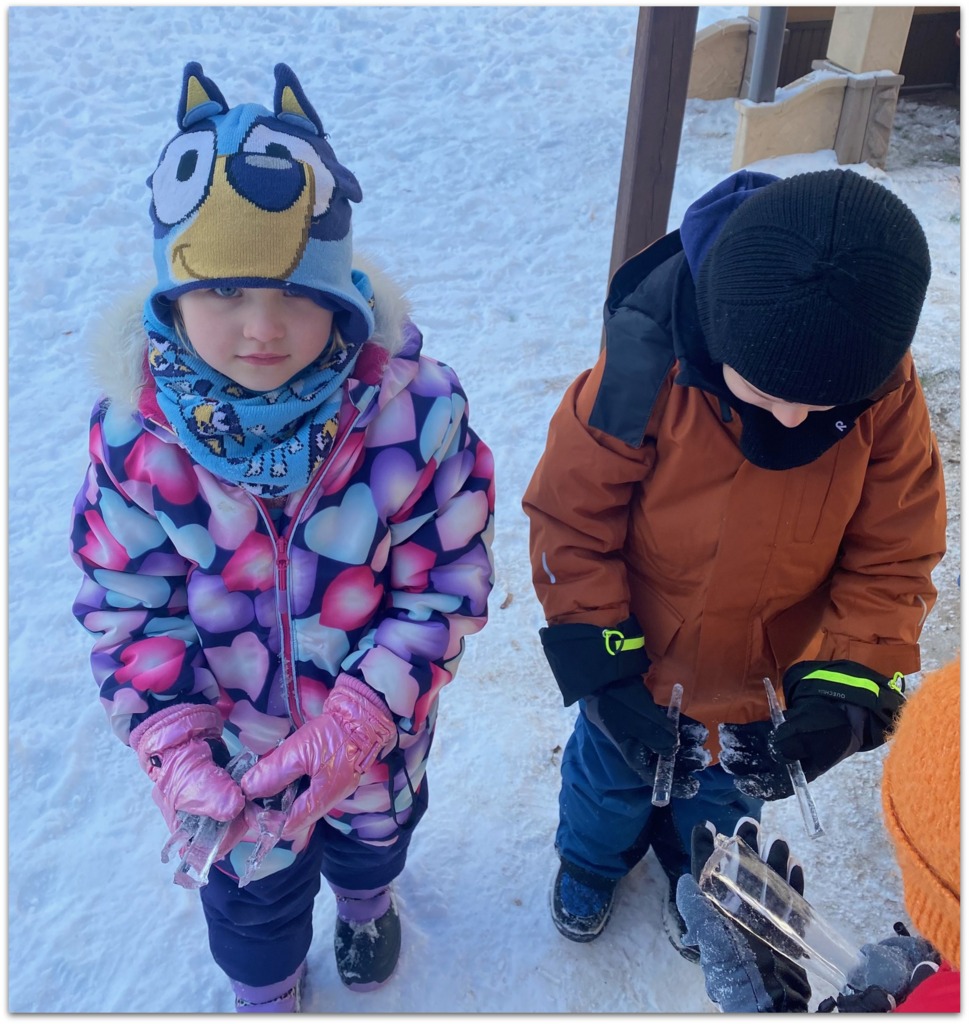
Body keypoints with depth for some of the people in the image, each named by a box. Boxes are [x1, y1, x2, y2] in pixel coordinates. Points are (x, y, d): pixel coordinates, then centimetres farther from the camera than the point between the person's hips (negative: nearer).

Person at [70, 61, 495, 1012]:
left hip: (378, 730, 0)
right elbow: (127, 612, -14)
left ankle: (366, 901, 73)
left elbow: (447, 583, -21)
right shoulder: (135, 433, -23)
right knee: (253, 888, 27)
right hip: (234, 743, 0)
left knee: (375, 833, 33)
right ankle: (265, 993, 65)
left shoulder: (415, 407, -28)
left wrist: (362, 715, -30)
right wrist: (173, 748, -25)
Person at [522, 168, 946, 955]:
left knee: (725, 797, 30)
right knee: (612, 779, 28)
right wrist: (601, 670, -21)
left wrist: (849, 684, -24)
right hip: (638, 663, -1)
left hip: (763, 681, 2)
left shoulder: (888, 401, -24)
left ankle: (697, 877, 65)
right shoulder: (645, 370, -31)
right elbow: (568, 518, -21)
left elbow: (892, 559, -13)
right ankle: (591, 861, 62)